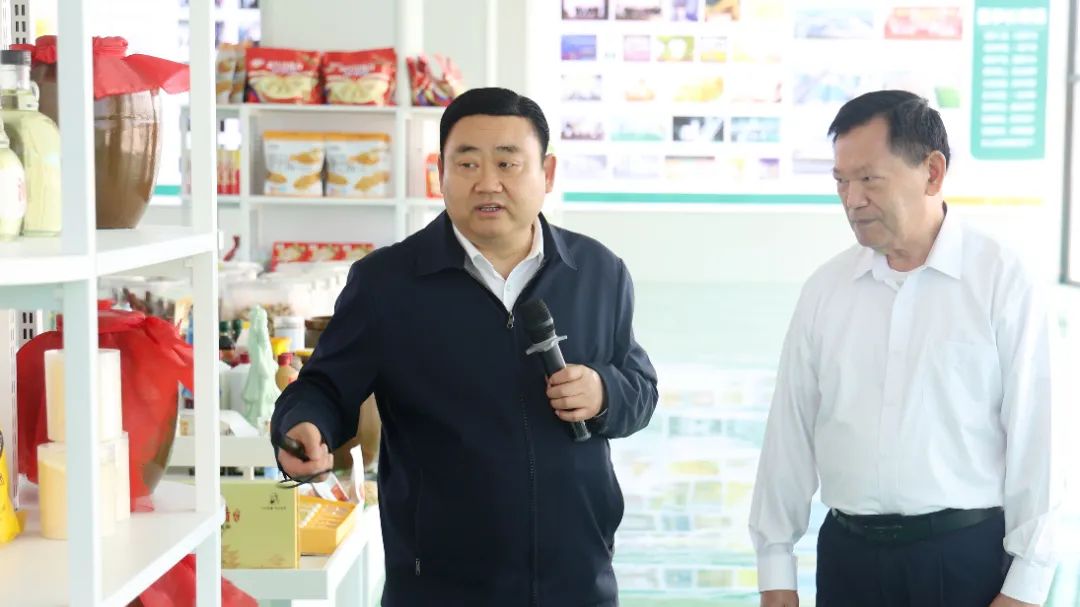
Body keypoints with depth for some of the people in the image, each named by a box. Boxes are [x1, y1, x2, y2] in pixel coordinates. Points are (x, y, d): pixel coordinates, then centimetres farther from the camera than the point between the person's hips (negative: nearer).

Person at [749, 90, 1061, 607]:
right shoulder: (824, 289, 3)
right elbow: (790, 430, 5)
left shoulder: (1002, 282, -8)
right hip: (849, 555, 3)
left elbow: (1034, 438, -7)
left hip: (968, 556, -3)